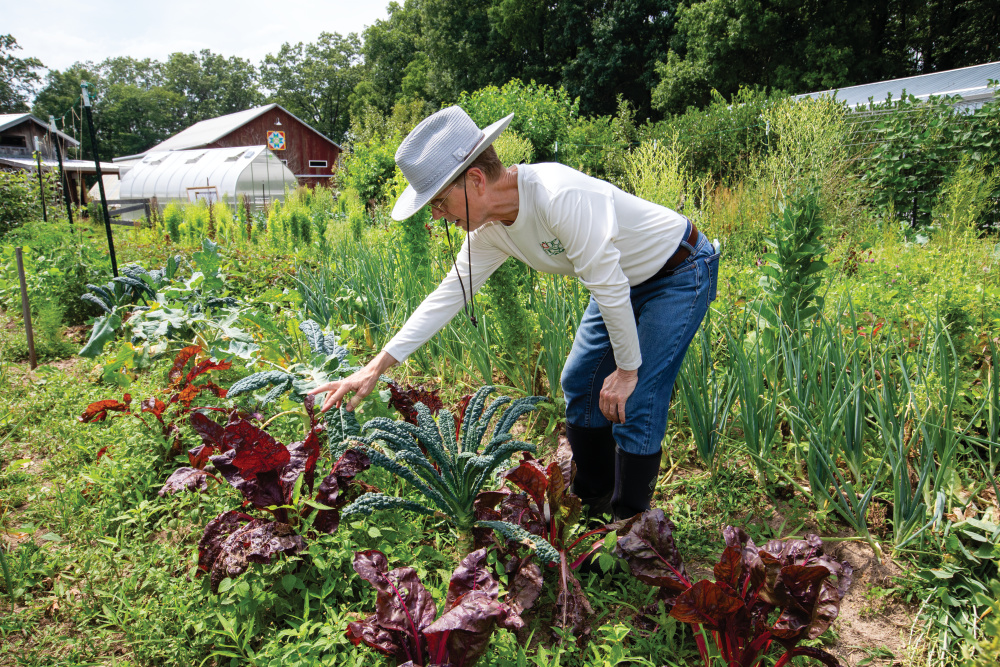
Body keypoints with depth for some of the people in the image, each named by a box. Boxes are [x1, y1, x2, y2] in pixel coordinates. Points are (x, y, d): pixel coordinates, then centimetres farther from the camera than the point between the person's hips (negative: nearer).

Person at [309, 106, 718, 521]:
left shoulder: (561, 197, -37)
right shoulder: (489, 229, -10)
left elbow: (608, 286, -31)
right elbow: (449, 294, -5)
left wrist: (627, 368, -18)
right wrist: (377, 366, -8)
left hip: (681, 274, -8)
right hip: (627, 281, 8)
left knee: (634, 403, -12)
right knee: (580, 385, 10)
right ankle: (591, 506, 29)